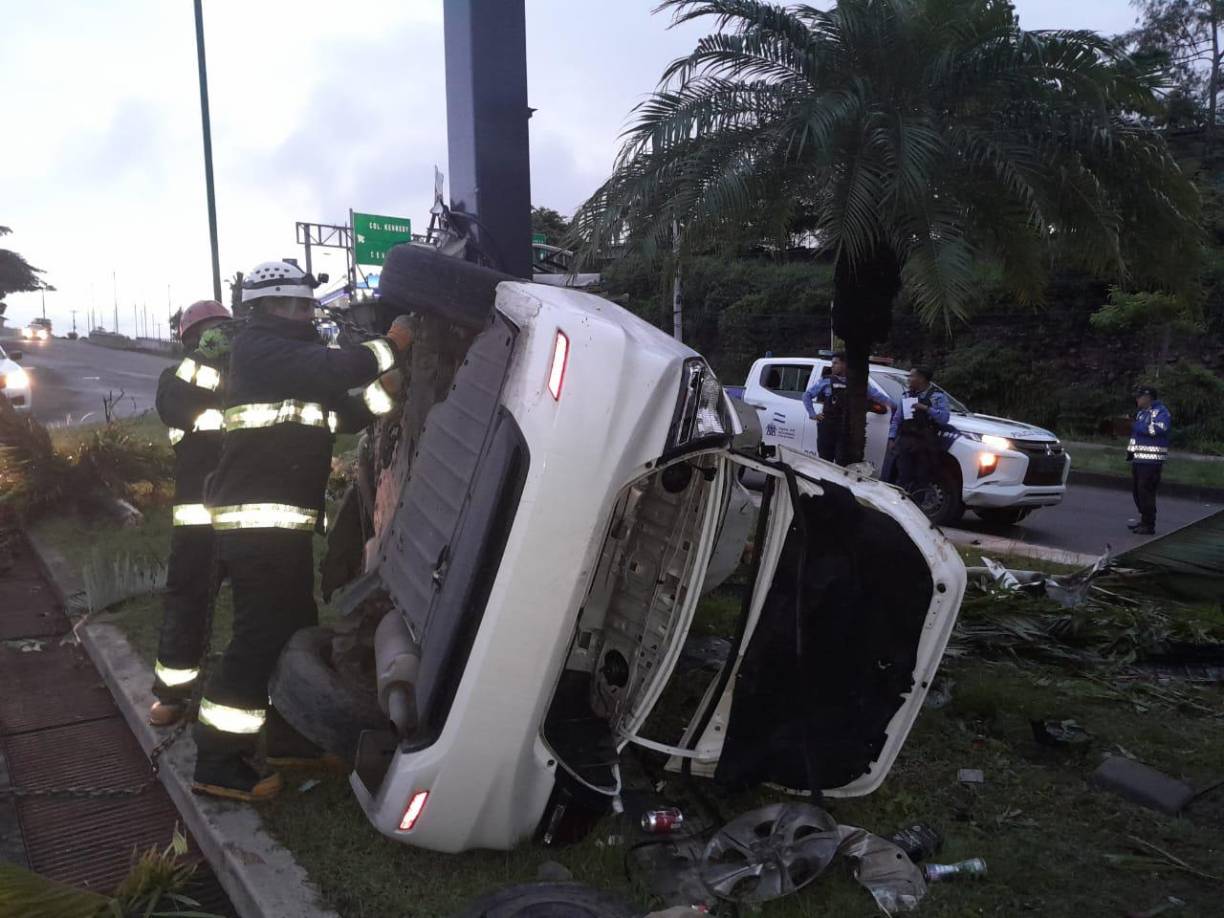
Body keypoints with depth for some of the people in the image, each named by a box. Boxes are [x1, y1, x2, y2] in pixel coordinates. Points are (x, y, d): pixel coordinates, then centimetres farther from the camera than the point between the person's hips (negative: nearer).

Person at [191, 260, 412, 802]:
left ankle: (289, 737, 29)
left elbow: (343, 414, 16)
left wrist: (384, 389, 0)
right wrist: (390, 346, -14)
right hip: (260, 519, -10)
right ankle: (217, 764, 0)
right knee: (262, 636, -8)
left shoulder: (289, 357, 21)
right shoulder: (258, 346, -8)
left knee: (296, 628, 16)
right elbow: (329, 370, -24)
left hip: (280, 519, 10)